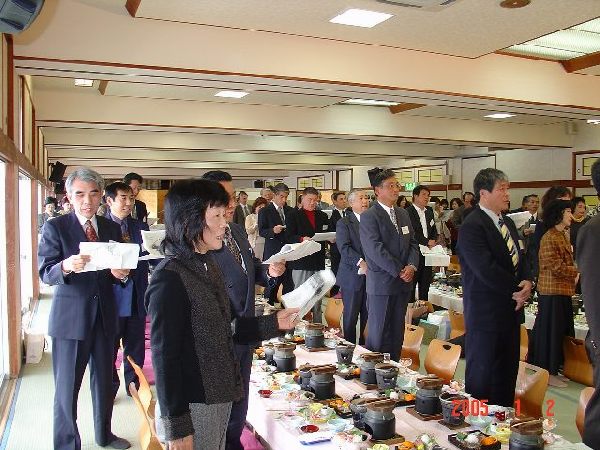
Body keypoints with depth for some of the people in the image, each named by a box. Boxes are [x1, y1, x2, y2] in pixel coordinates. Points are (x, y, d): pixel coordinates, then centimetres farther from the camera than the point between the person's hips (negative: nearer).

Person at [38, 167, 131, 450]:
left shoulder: (112, 228, 6)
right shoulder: (55, 228, -6)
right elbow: (45, 273, -13)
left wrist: (120, 274, -12)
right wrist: (66, 267, -34)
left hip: (105, 315, 5)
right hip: (70, 317, -4)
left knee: (104, 380, 18)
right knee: (66, 387, 3)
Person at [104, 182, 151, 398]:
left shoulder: (141, 227, 9)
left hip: (136, 298, 4)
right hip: (112, 297, -3)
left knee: (135, 347, 13)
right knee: (109, 347, 9)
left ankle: (134, 384, 29)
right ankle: (109, 388, 26)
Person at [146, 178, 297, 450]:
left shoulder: (207, 265, 8)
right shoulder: (170, 279, -20)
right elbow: (164, 357, -19)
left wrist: (274, 324, 6)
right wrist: (177, 428, -15)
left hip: (219, 396, 8)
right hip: (193, 406, -8)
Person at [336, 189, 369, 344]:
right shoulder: (343, 223, -1)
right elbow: (344, 248, -12)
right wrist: (360, 262, -24)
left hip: (372, 275, 3)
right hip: (353, 277, -3)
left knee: (369, 315, 7)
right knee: (350, 315, 5)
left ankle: (365, 346, 19)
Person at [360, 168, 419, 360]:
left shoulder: (403, 214, 13)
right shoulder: (369, 217, -10)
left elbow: (413, 243, 12)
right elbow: (375, 250, -17)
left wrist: (411, 266, -6)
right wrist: (399, 271, -16)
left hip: (403, 283, 7)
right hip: (381, 284, -7)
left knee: (397, 332, 13)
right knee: (378, 333, 2)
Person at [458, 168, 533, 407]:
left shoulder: (508, 223, 13)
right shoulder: (471, 227, -16)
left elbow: (518, 259, 18)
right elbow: (486, 270, -23)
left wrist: (526, 281, -3)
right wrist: (516, 289, -12)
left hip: (510, 311, 9)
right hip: (486, 314, -9)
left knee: (507, 375, 16)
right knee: (482, 378, 3)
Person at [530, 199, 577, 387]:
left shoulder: (562, 236, 15)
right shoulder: (549, 238, -16)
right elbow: (557, 267, -20)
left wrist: (574, 274, 3)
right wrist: (580, 272, -10)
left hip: (563, 291, 10)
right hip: (552, 292, -10)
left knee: (561, 332, 15)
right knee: (550, 332, -1)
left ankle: (553, 370, 25)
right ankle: (547, 373, 9)